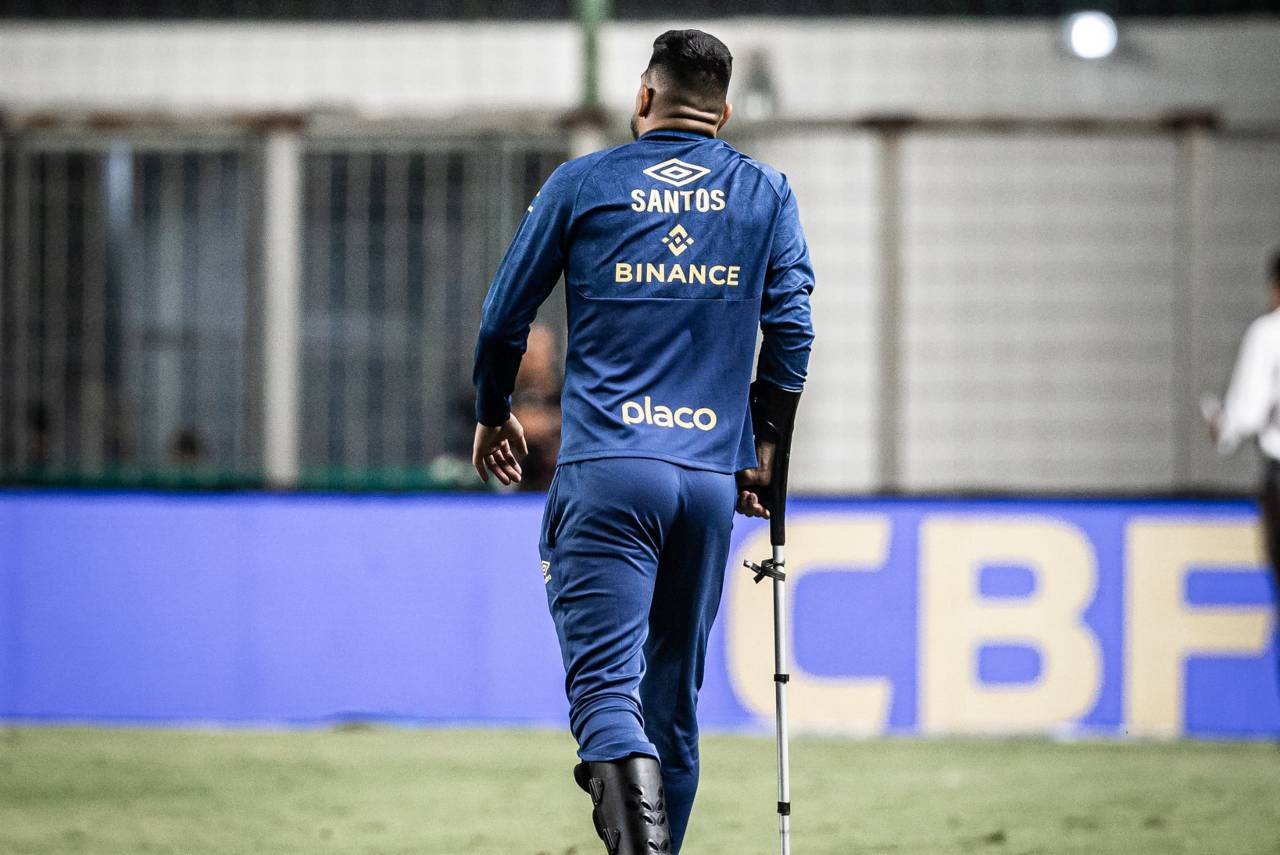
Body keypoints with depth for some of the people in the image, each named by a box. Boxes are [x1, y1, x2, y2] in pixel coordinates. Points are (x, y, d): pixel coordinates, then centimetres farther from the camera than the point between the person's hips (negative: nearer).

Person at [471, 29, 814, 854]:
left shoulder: (582, 184, 8)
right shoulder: (766, 194, 13)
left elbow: (506, 315, 11)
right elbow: (791, 329, 8)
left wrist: (493, 415, 27)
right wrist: (766, 452, 17)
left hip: (606, 467, -2)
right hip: (711, 476, 3)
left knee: (604, 677, -12)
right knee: (676, 697, 13)